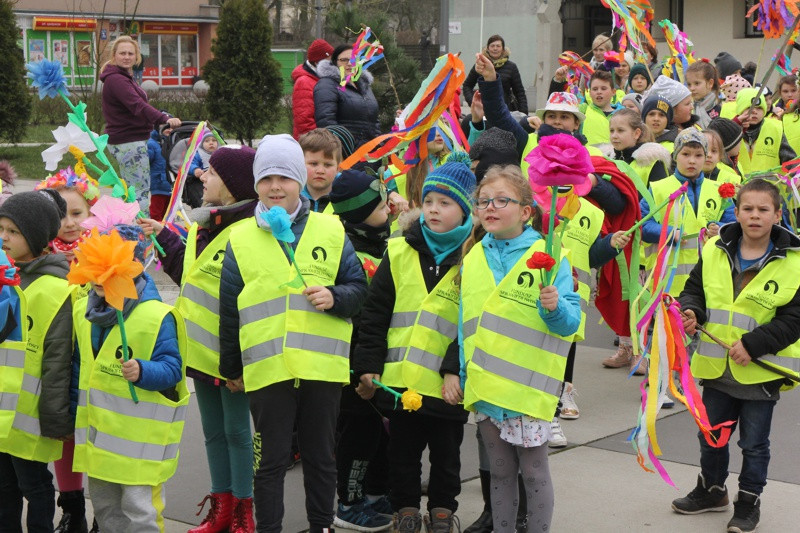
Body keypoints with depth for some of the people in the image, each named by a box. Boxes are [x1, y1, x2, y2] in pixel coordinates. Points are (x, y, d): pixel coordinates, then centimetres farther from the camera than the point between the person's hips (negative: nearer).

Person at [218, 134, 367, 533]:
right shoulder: (241, 239, 6)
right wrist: (231, 369, 13)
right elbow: (229, 311, 10)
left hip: (322, 367, 1)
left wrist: (335, 297, -13)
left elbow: (358, 287, 9)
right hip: (266, 370, 0)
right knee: (271, 461, 6)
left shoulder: (331, 231, 6)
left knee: (321, 458, 11)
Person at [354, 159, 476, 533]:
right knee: (403, 451, 13)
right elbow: (374, 314, 4)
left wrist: (456, 370, -13)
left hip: (447, 383, -2)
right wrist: (368, 365, -1)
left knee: (446, 453, 14)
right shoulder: (400, 252, 4)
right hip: (399, 379, 2)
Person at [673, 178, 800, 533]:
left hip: (761, 370, -4)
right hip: (717, 367, 4)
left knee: (754, 443, 11)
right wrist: (691, 310, -13)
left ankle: (749, 501, 29)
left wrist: (752, 345, -22)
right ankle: (711, 490, 41)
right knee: (711, 435, 20)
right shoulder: (715, 250, -2)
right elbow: (695, 288, 9)